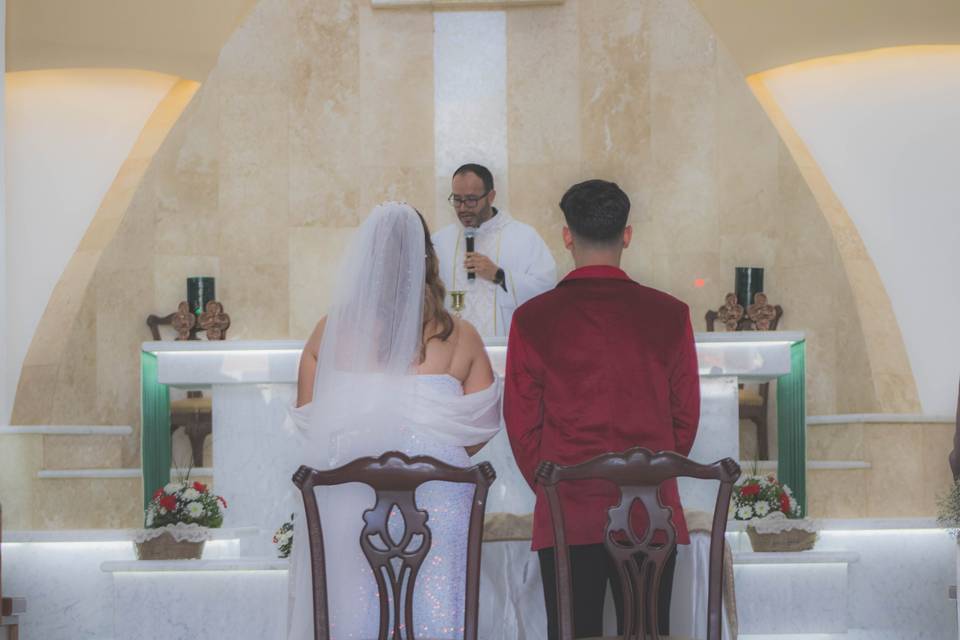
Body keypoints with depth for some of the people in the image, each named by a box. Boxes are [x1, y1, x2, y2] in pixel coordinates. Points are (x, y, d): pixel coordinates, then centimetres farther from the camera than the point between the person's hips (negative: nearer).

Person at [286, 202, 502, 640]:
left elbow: (308, 423, 5)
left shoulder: (329, 333, -2)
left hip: (345, 500, 1)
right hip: (434, 500, -1)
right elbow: (482, 428, 1)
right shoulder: (460, 338, -4)